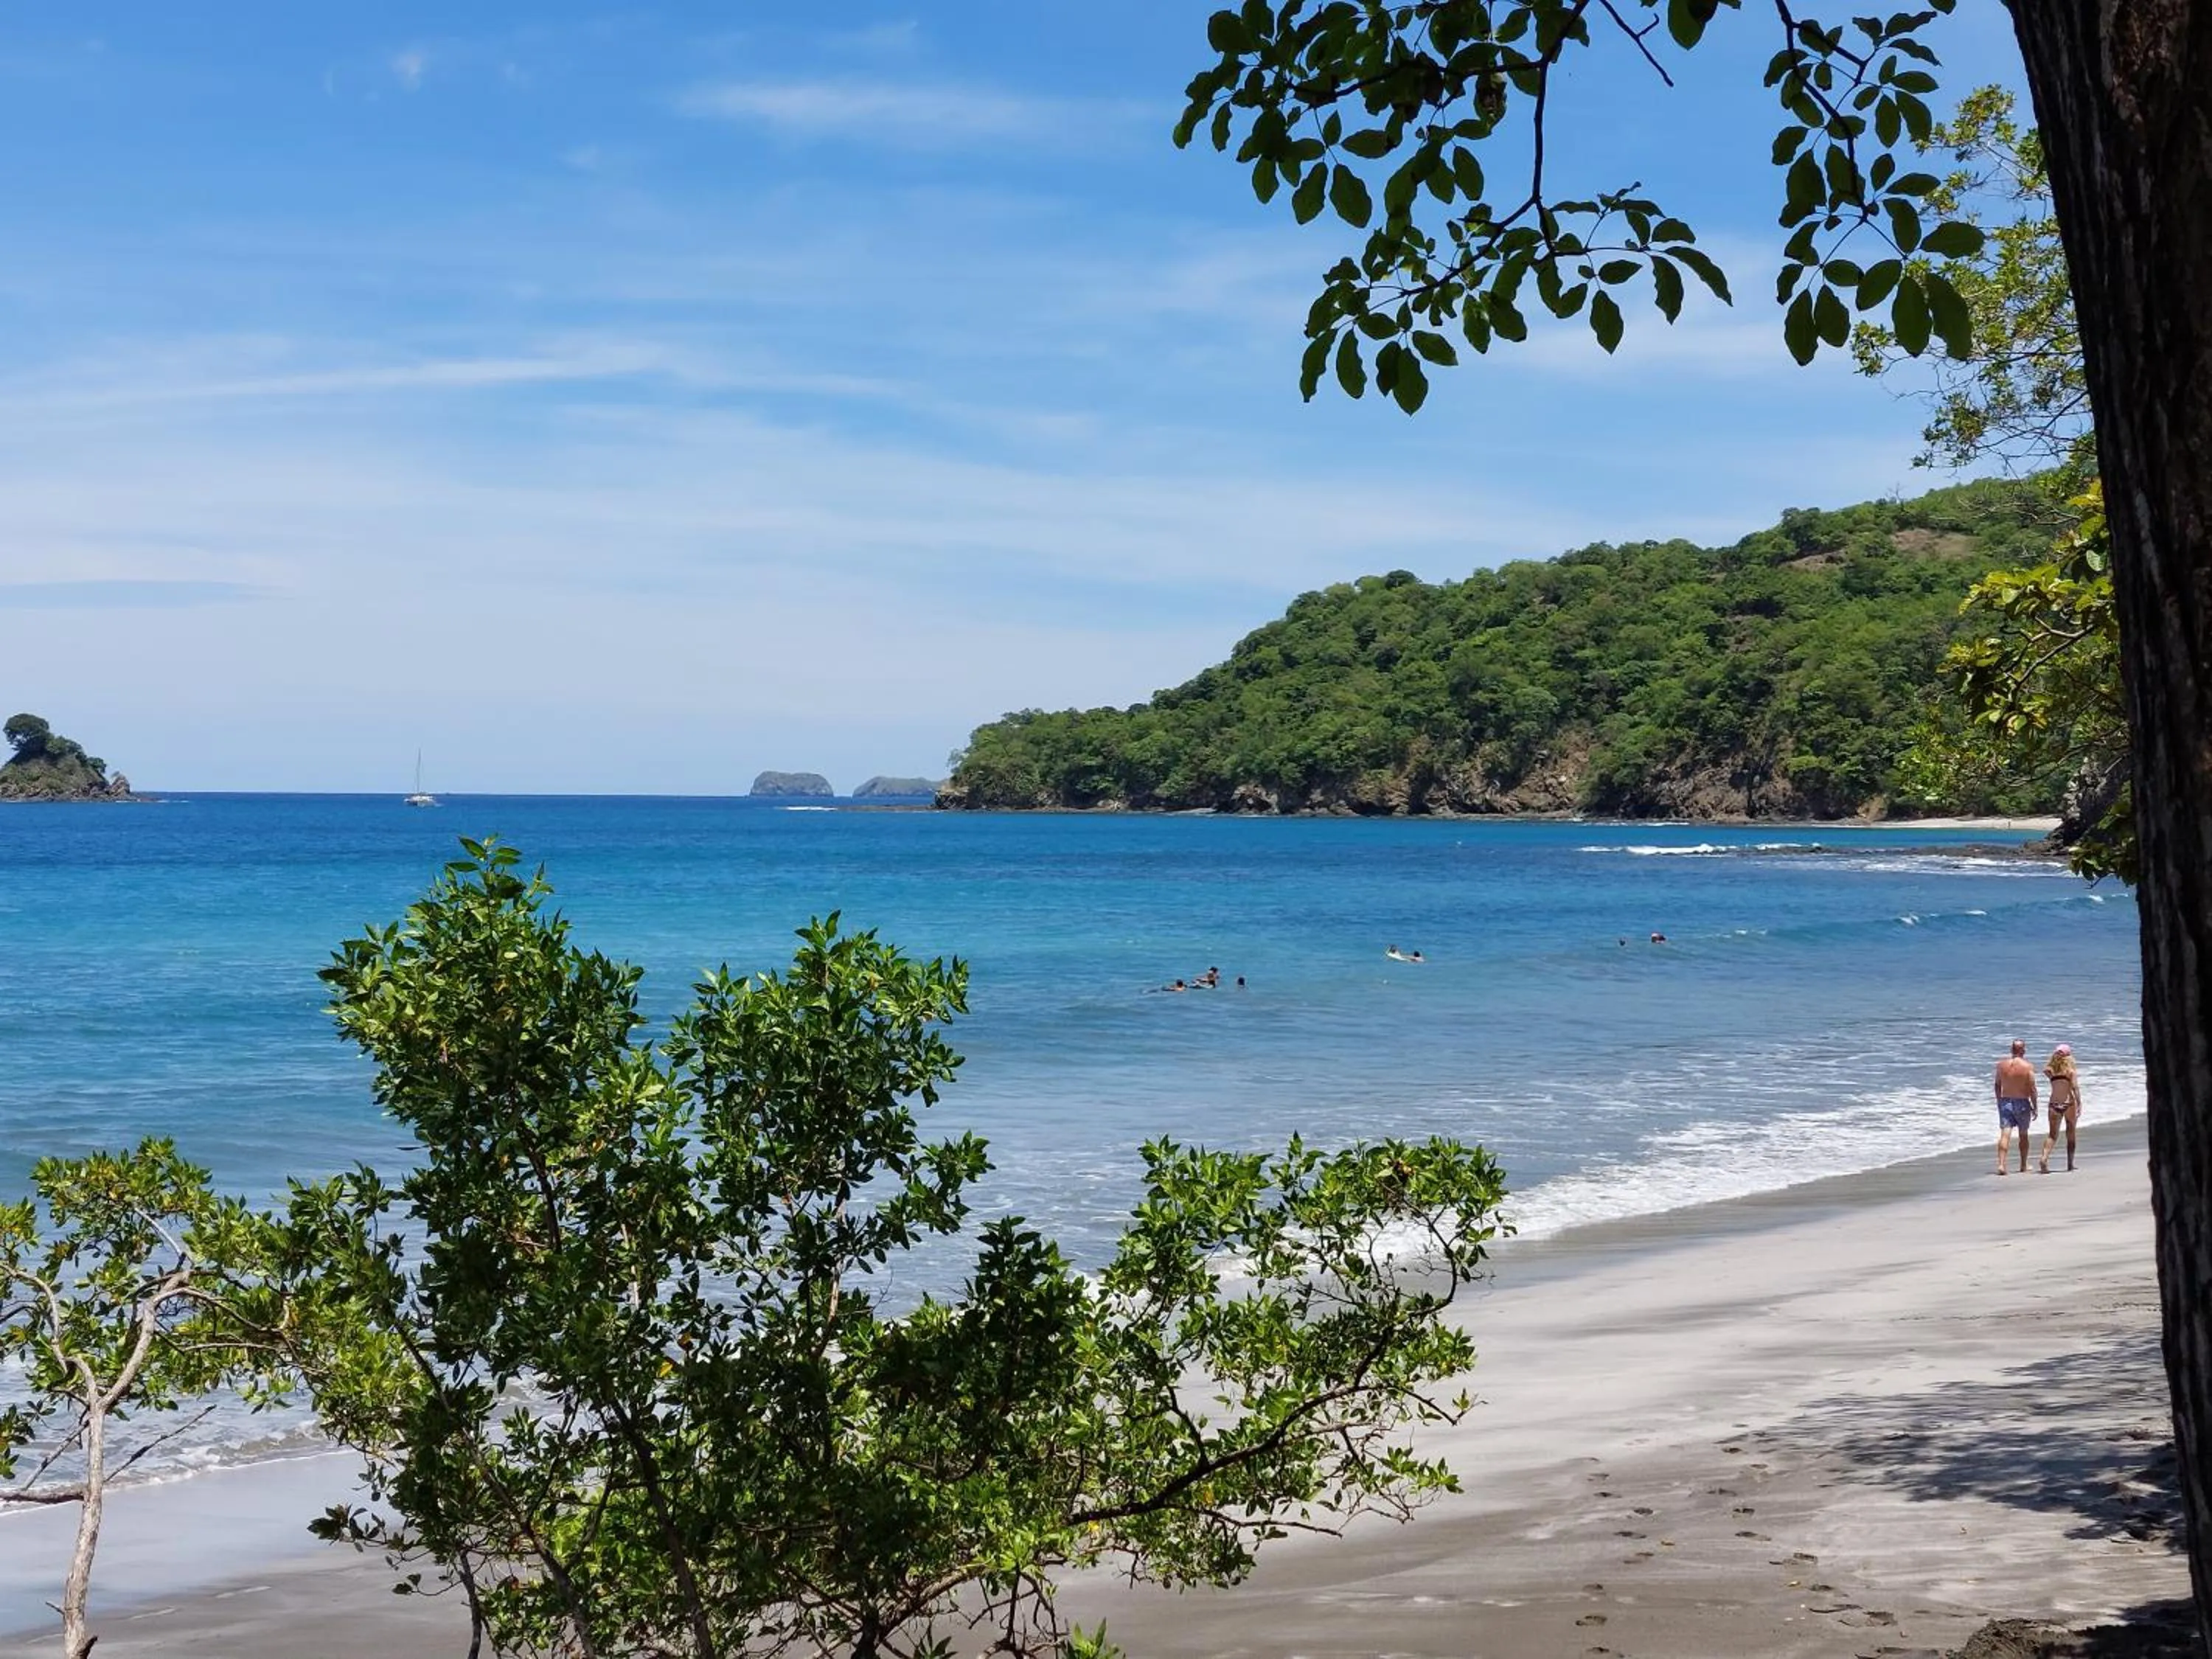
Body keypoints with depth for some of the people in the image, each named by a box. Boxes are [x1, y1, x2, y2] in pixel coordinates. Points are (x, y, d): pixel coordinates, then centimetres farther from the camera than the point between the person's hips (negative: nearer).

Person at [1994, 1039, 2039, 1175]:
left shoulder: (2002, 1064, -1)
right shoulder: (2028, 1067, -11)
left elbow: (1998, 1086, 7)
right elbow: (2032, 1089, -10)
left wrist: (1999, 1102, 18)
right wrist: (2035, 1108, -1)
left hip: (2005, 1102, 2)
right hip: (2022, 1103, -2)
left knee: (2005, 1134, -3)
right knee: (2023, 1135, 15)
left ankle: (2001, 1165, -17)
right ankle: (2023, 1166, 26)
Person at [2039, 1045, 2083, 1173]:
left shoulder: (2051, 1070, 3)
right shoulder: (2070, 1070, -5)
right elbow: (2075, 1087, -11)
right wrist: (2079, 1104, -10)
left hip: (2054, 1104, 2)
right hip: (2068, 1104, -2)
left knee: (2052, 1135, 3)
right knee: (2070, 1135, 12)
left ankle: (2044, 1158, -18)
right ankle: (2070, 1164, 17)